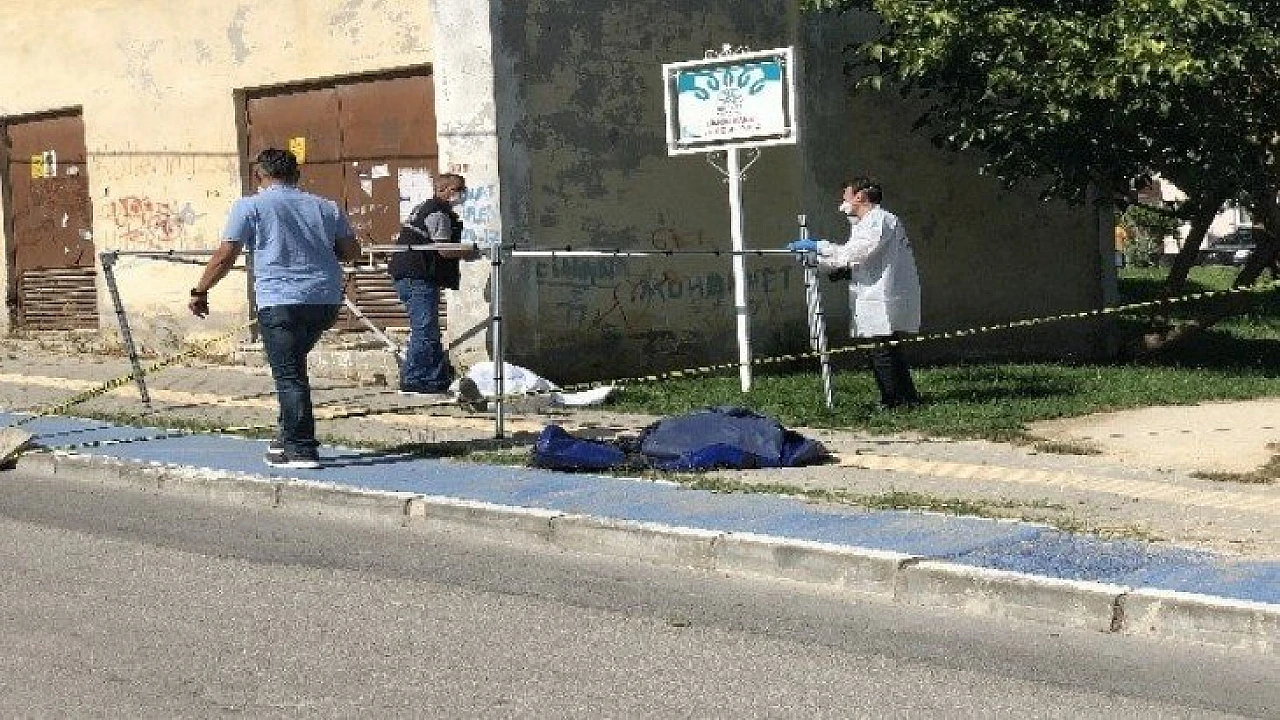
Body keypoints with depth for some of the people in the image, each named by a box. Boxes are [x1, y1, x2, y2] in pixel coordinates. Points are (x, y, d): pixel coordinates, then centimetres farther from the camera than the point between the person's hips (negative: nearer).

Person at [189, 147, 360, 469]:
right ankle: (288, 435, 23)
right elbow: (352, 252, 13)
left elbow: (225, 256, -4)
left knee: (288, 375, -2)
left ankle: (301, 450, -6)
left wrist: (200, 291, 6)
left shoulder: (250, 206, 1)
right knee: (293, 366, 22)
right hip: (326, 300, 5)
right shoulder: (326, 207, 13)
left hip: (280, 301, -5)